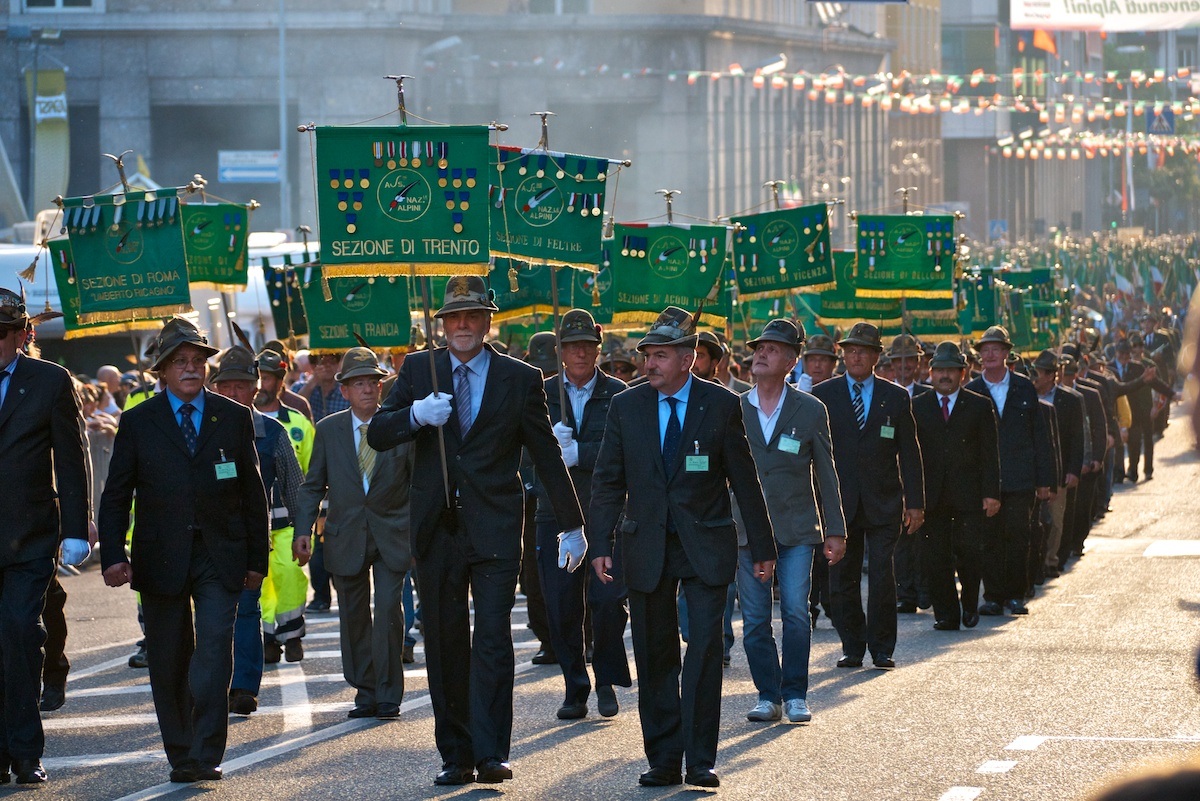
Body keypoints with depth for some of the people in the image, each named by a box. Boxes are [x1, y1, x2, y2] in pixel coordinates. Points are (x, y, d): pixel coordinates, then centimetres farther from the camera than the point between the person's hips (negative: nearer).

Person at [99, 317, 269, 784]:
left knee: (214, 648, -15)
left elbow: (253, 493, 11)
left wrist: (256, 559, 8)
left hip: (219, 557, -1)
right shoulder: (138, 422, 5)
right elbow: (115, 496, 4)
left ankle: (204, 756, -17)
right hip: (160, 560, 1)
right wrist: (113, 556, -8)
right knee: (168, 662, 5)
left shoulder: (233, 418, 8)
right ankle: (180, 754, 17)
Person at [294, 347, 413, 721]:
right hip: (346, 537, 2)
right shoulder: (328, 429, 5)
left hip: (392, 535, -2)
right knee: (353, 619, 7)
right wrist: (303, 529, -3)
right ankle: (365, 693, 19)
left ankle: (388, 695, -3)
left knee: (389, 612, -12)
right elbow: (313, 484, 8)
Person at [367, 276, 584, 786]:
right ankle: (455, 756, 11)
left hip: (494, 529, -2)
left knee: (493, 639, -12)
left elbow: (546, 454, 10)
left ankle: (491, 754, -15)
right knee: (444, 644, 5)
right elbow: (377, 435, 3)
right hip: (437, 528, 2)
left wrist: (571, 525, 13)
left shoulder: (520, 379, 5)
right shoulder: (418, 370, 9)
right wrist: (415, 415, -19)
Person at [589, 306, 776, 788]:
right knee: (654, 657, 5)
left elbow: (744, 480, 3)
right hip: (646, 545, 2)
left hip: (705, 546, -2)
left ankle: (700, 760, -6)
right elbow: (608, 481, 5)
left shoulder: (721, 405, -2)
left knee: (705, 648, -10)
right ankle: (663, 760, 12)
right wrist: (601, 545, -5)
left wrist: (763, 548, 4)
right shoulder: (626, 407, 4)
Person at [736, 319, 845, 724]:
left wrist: (835, 531, 5)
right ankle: (768, 696, 10)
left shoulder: (810, 410, 4)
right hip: (746, 531, 2)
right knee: (755, 620, 1)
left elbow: (825, 474, 7)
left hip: (796, 528, -2)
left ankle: (795, 695, 1)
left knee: (796, 613, -8)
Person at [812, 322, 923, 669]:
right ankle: (852, 647, 13)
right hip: (839, 504, 1)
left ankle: (882, 648, 4)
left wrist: (915, 504, 3)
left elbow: (910, 454, 8)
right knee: (842, 579, 2)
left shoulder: (896, 398, 7)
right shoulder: (823, 395, 6)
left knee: (882, 579, -6)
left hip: (883, 504, 0)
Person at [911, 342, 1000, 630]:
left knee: (969, 552, -6)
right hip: (931, 496, 1)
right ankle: (945, 614, 6)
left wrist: (991, 493, -5)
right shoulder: (917, 407, 9)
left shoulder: (979, 406, 7)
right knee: (936, 559, -1)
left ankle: (969, 604, 17)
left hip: (968, 496, -1)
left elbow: (990, 454, 4)